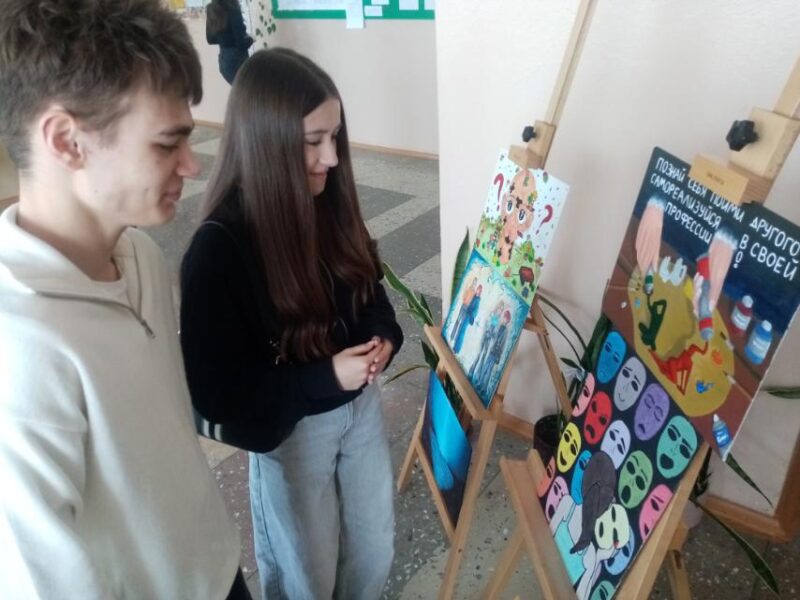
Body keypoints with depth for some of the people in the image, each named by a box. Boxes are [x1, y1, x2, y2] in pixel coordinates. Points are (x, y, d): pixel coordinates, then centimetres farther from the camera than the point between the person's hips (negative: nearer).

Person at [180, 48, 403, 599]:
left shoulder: (330, 205, -8)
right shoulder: (219, 248, -25)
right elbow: (215, 391, -22)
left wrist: (384, 338, -12)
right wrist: (325, 375, -27)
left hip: (361, 404, 6)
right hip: (289, 430, -5)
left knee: (375, 550, 25)